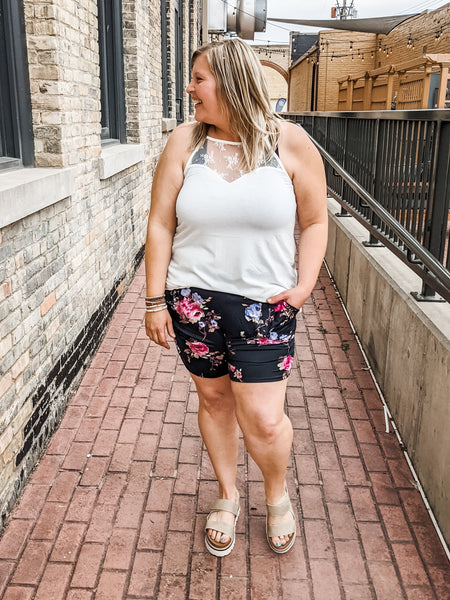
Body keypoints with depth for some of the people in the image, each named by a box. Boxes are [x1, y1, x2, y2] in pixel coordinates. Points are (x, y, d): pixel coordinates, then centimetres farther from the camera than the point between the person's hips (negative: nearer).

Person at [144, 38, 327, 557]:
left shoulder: (290, 142, -4)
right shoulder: (185, 141, 0)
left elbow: (314, 221, 3)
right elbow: (160, 224, 0)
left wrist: (305, 283, -9)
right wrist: (155, 300, -2)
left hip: (264, 303, -2)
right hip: (194, 298, 2)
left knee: (263, 420, -3)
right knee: (213, 397, 14)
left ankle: (277, 493, 32)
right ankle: (227, 494, 40)